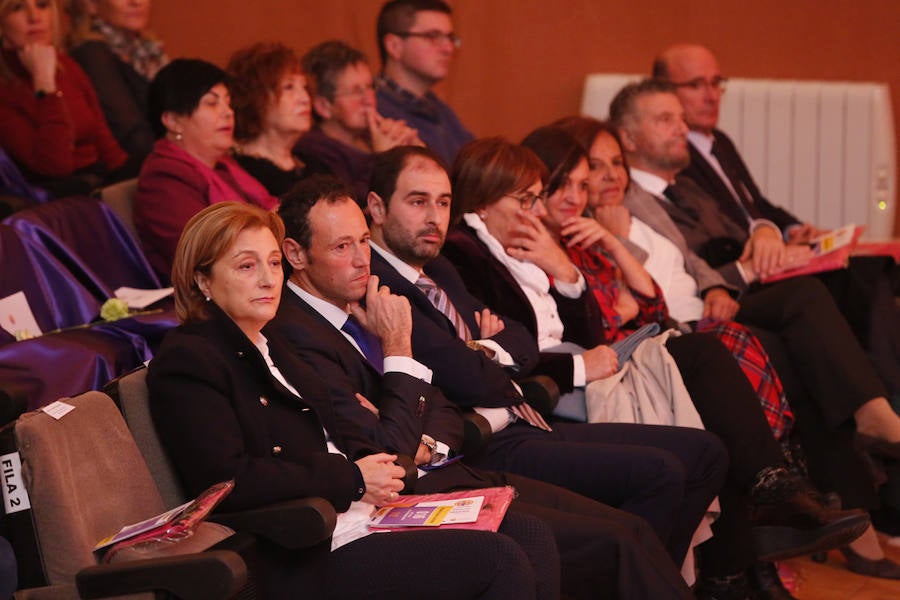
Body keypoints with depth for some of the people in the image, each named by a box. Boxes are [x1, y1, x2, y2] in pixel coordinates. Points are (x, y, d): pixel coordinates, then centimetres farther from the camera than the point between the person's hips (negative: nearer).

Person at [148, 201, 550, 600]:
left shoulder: (264, 346, 20)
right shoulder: (186, 362, -9)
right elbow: (228, 479, -21)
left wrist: (370, 462, 2)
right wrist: (351, 479, -15)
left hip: (358, 515, 10)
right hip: (310, 560, -10)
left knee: (531, 537, -3)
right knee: (498, 560, -21)